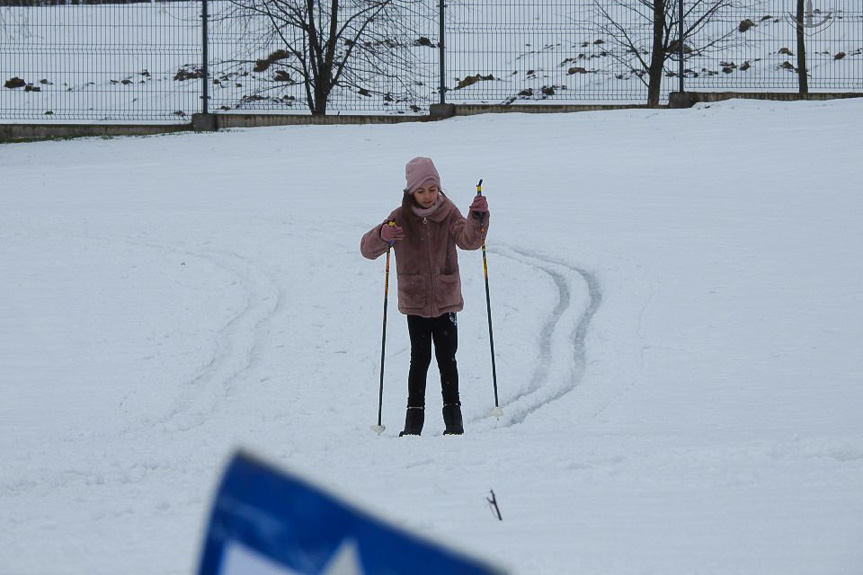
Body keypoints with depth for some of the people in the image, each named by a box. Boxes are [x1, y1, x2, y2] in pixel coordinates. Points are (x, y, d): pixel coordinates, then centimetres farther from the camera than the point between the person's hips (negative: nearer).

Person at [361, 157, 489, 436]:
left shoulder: (448, 214, -2)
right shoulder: (401, 218, -4)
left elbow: (468, 239, -18)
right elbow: (368, 249, -10)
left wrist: (478, 217, -37)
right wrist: (382, 235, -32)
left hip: (445, 300, 0)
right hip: (415, 301, 0)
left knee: (447, 359, 1)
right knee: (420, 359, -1)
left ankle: (453, 416, 11)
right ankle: (414, 418, 5)